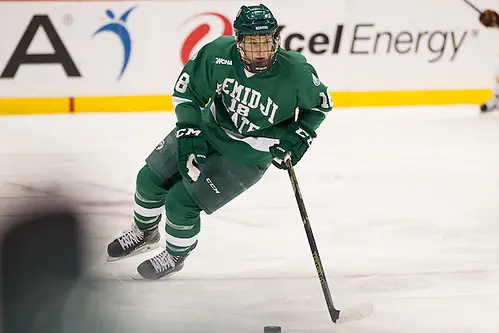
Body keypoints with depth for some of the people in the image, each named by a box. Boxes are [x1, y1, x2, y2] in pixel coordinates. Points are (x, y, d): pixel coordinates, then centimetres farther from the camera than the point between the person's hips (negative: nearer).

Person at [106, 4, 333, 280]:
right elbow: (187, 90, -8)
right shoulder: (218, 54, -24)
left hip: (247, 157, -4)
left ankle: (176, 256, 24)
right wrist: (188, 132, -17)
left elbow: (320, 104, -8)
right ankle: (145, 233, 43)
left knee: (181, 202, -9)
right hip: (208, 129, 4)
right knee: (151, 179, 10)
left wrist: (299, 136, -19)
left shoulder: (296, 72, -29)